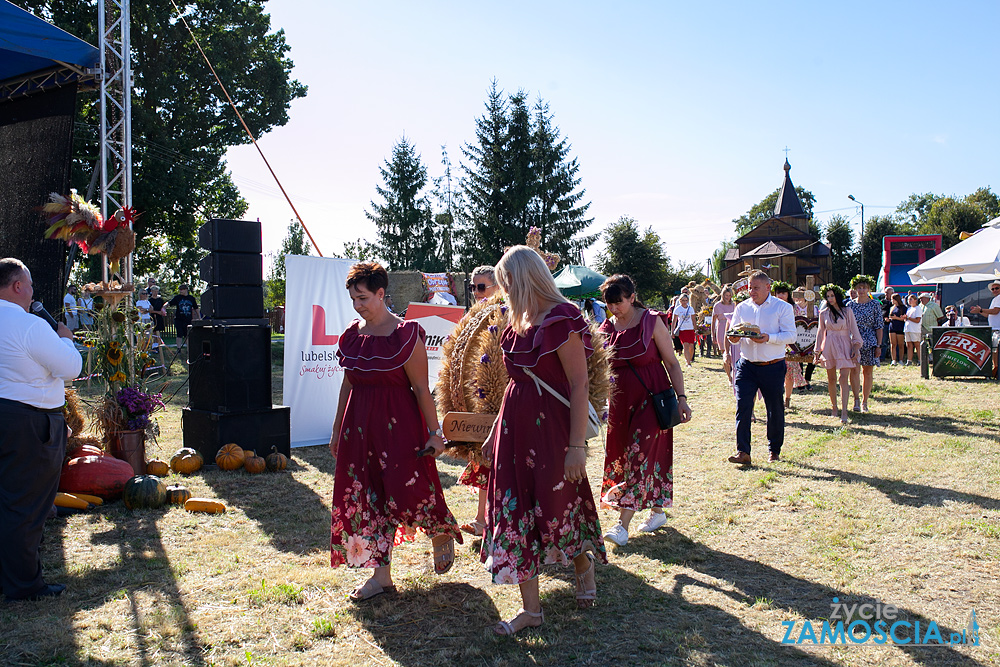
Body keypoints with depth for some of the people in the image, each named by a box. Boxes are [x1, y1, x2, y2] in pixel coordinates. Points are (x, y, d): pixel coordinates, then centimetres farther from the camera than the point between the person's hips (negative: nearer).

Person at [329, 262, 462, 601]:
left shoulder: (405, 334, -10)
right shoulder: (352, 334, 8)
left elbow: (421, 388, -10)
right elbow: (348, 384, 16)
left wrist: (435, 432, -11)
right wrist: (337, 429, 18)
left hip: (398, 422, -6)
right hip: (359, 423, 6)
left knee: (408, 488, -6)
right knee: (368, 497, 6)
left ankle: (442, 532, 27)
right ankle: (382, 574, 16)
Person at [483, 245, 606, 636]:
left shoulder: (562, 319, -15)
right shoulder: (519, 322, 10)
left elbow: (580, 385, -17)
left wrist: (577, 446, -20)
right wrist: (495, 433, 18)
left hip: (550, 425, -7)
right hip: (515, 424, 8)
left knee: (559, 505, 10)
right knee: (516, 510, 7)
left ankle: (584, 569, 42)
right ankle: (531, 608, 19)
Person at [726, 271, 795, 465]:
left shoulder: (783, 307, -1)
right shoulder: (742, 307, 9)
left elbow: (790, 336, -7)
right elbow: (734, 331, 14)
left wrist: (768, 338, -23)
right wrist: (733, 338, -10)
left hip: (773, 367, -2)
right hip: (747, 366, 2)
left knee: (775, 410, 9)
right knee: (742, 407, -11)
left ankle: (774, 449, 26)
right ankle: (742, 452, -9)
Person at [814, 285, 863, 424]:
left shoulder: (847, 311, 3)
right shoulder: (824, 313, 8)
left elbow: (854, 330, 4)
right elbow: (820, 333, 14)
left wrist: (856, 347, -5)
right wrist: (818, 352, 13)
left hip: (844, 346, -2)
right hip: (829, 347, 2)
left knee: (844, 379, -11)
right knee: (831, 379, 7)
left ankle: (844, 412, -15)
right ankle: (833, 407, 22)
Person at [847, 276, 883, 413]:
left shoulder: (875, 305, 2)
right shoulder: (850, 305, 6)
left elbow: (879, 326, 1)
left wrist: (879, 345, -4)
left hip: (870, 342, 0)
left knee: (868, 372, 5)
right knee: (854, 370, -15)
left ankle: (864, 402, 15)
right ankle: (856, 399, -9)